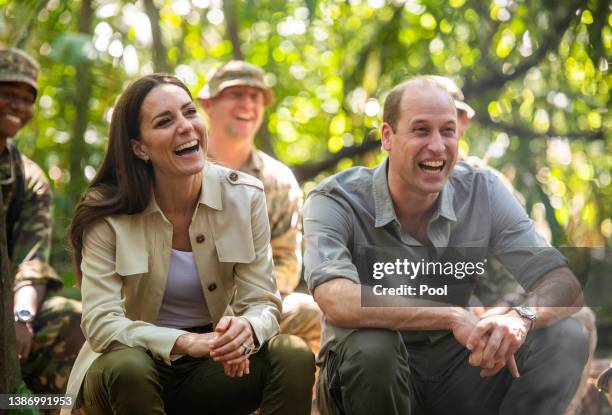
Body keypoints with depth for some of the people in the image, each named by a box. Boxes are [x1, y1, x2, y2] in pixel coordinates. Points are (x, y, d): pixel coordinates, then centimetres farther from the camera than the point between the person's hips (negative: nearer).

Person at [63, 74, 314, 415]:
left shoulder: (245, 196, -7)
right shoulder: (106, 212, -14)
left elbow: (263, 304, -8)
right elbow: (101, 323, -20)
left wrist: (246, 329, -34)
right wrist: (185, 342, -36)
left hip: (211, 366, 2)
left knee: (295, 356, -25)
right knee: (126, 368, -36)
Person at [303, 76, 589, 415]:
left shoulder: (483, 192, -5)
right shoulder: (336, 202, -15)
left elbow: (565, 285, -11)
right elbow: (337, 302, -34)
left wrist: (520, 318, -34)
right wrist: (453, 316, -37)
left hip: (456, 376, 3)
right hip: (373, 374, -3)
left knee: (565, 336, -16)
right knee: (371, 345, -36)